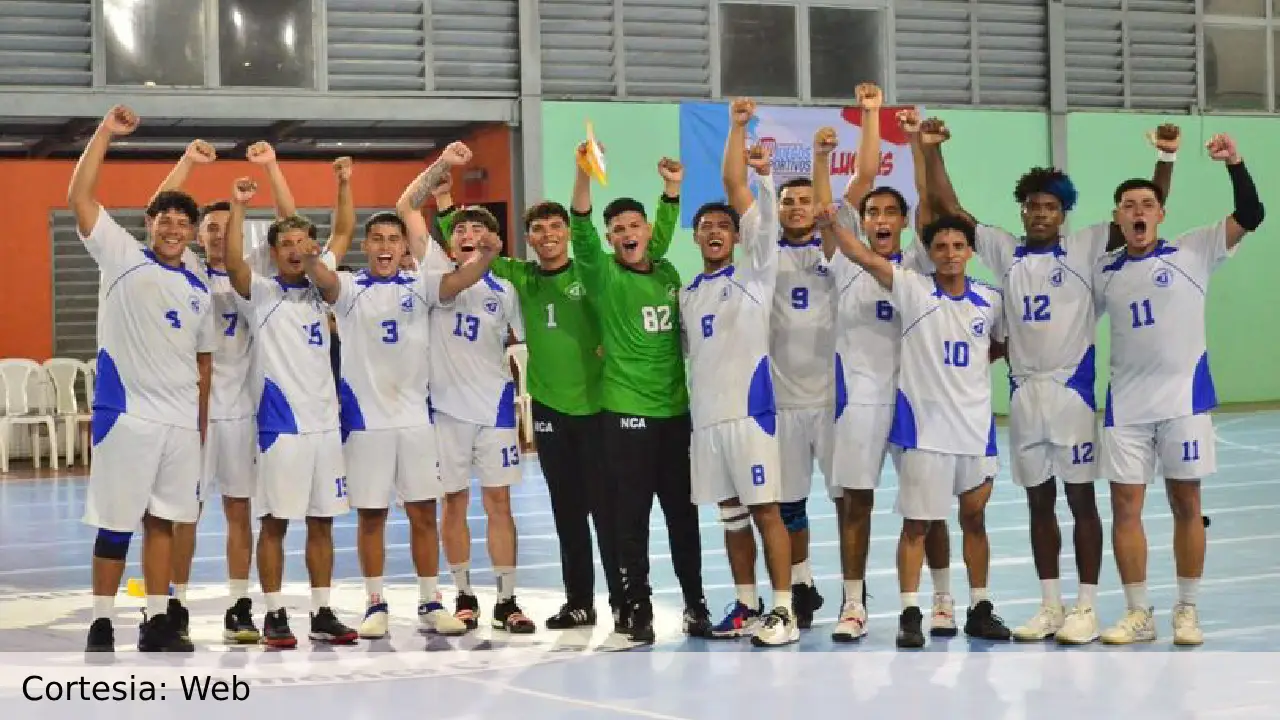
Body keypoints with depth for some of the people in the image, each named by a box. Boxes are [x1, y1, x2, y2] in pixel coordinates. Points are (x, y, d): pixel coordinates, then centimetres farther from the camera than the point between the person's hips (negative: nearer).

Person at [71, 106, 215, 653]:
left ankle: (157, 622, 15)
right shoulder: (122, 258, -1)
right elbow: (79, 198, -10)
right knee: (115, 522, 0)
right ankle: (101, 624, 8)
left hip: (181, 421, 5)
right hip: (126, 413, -5)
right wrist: (106, 133, -14)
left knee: (164, 520, 9)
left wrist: (202, 424, 14)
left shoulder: (199, 291, 12)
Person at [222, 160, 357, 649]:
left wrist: (343, 185, 9)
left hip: (324, 422, 5)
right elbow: (233, 262, -22)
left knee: (322, 521, 9)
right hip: (281, 423, -5)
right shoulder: (260, 293, -3)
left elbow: (344, 233, 18)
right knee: (275, 522, 0)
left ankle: (322, 613, 16)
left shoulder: (318, 286, 11)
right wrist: (238, 207, -28)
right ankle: (274, 616, 7)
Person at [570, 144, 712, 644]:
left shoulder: (668, 273, 10)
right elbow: (582, 231, -21)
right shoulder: (603, 275, -4)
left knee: (683, 513, 10)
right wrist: (583, 173, -33)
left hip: (676, 411, 4)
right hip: (627, 413, -4)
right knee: (633, 517, 0)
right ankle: (637, 608, 8)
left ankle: (695, 603, 20)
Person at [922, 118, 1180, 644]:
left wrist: (1166, 158, -17)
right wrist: (931, 150, -6)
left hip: (1072, 388, -3)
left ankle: (1086, 608, 6)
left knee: (1081, 500, 1)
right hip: (1023, 392, 3)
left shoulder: (1085, 247, -1)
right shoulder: (1004, 251, 6)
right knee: (1039, 504, 10)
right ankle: (1050, 605, 18)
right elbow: (948, 207, 4)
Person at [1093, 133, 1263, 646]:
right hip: (1126, 404, 3)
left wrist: (1234, 164, -22)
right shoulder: (1104, 271, 7)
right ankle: (1138, 613, 11)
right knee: (1125, 506, 1)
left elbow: (1250, 216, -10)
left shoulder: (1192, 251, -1)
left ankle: (1187, 610, 15)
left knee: (1186, 505, 4)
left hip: (1184, 397, -2)